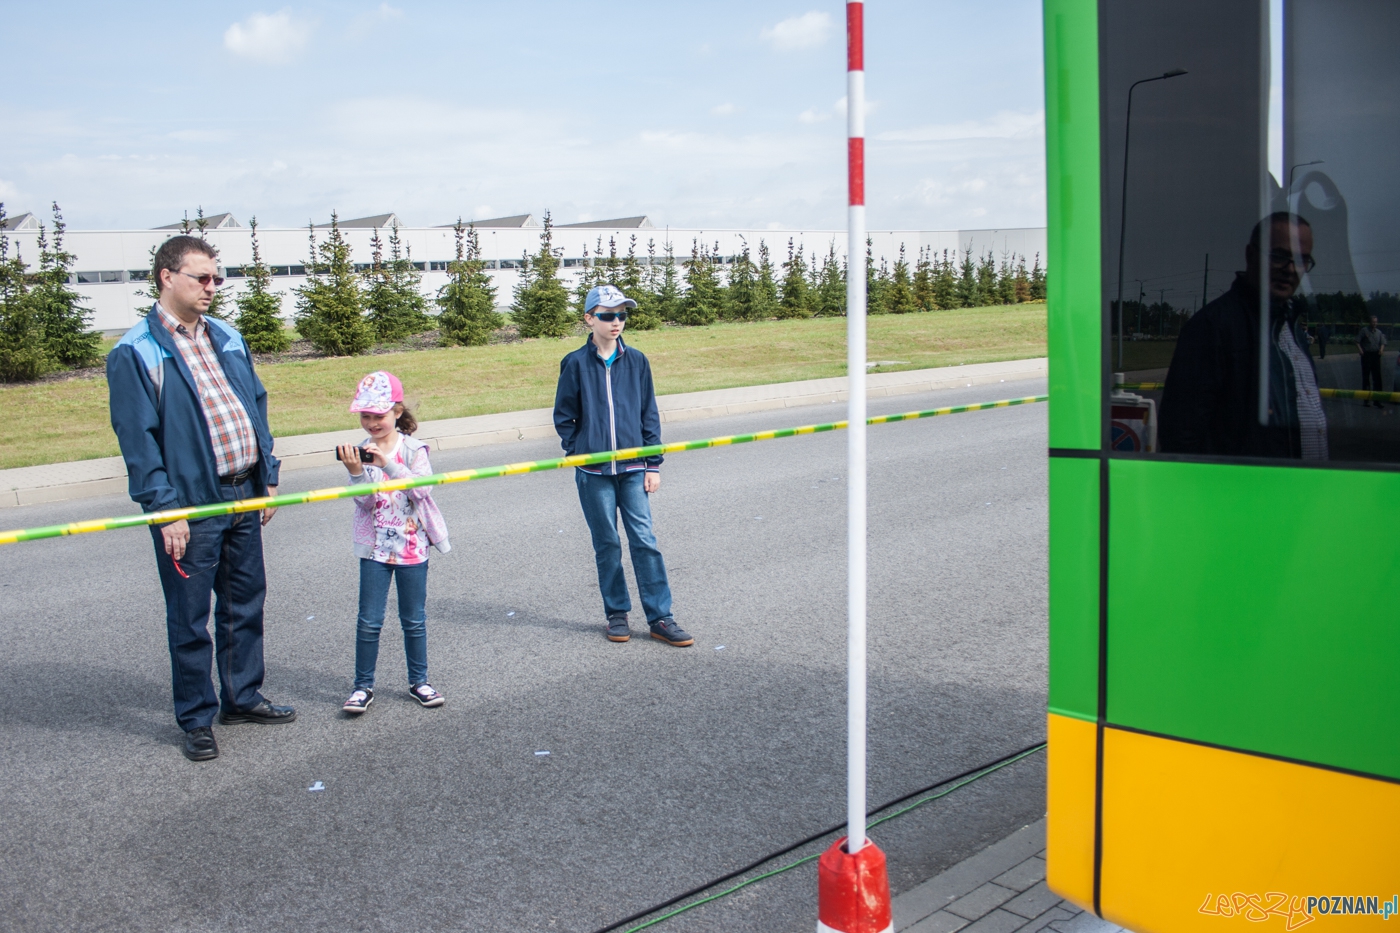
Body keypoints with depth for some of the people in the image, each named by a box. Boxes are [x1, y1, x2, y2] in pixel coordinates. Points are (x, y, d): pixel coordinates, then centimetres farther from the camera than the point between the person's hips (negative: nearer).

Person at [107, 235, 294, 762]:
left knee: (246, 604, 16)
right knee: (190, 617, 5)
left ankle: (242, 697, 32)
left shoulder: (228, 339, 12)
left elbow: (257, 408, 17)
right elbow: (137, 439, -12)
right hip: (189, 505, -6)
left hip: (243, 496, 6)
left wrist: (267, 477, 12)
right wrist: (165, 509, -16)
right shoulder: (135, 353, -8)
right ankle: (196, 719, 18)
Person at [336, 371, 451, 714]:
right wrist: (357, 473, -26)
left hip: (412, 545, -1)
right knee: (369, 621, 2)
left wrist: (388, 463, -28)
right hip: (375, 546, 1)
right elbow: (365, 501, -8)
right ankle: (363, 686, 15)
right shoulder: (360, 452, -2)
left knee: (414, 619, 10)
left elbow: (422, 488, -19)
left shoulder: (412, 448, -5)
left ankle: (418, 681, 24)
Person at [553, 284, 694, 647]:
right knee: (606, 544, 7)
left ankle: (660, 617, 3)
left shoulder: (636, 361, 5)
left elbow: (649, 415, 7)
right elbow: (563, 417, 6)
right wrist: (581, 453, -2)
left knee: (645, 540, -2)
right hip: (593, 473, -1)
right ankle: (617, 614, 20)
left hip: (632, 468, 1)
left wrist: (653, 464, 4)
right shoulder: (575, 363, -1)